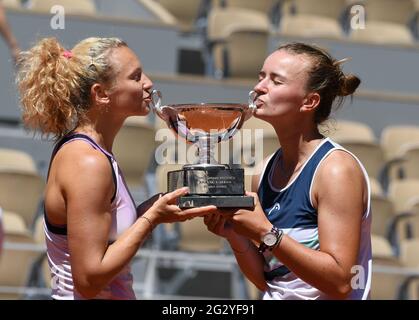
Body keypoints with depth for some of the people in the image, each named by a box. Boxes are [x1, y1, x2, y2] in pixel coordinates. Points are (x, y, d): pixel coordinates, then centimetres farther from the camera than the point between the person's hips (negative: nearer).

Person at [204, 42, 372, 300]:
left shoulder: (336, 169, -13)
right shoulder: (266, 171, 3)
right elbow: (266, 280, 8)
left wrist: (265, 233, -21)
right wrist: (235, 235, -7)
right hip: (275, 297, 5)